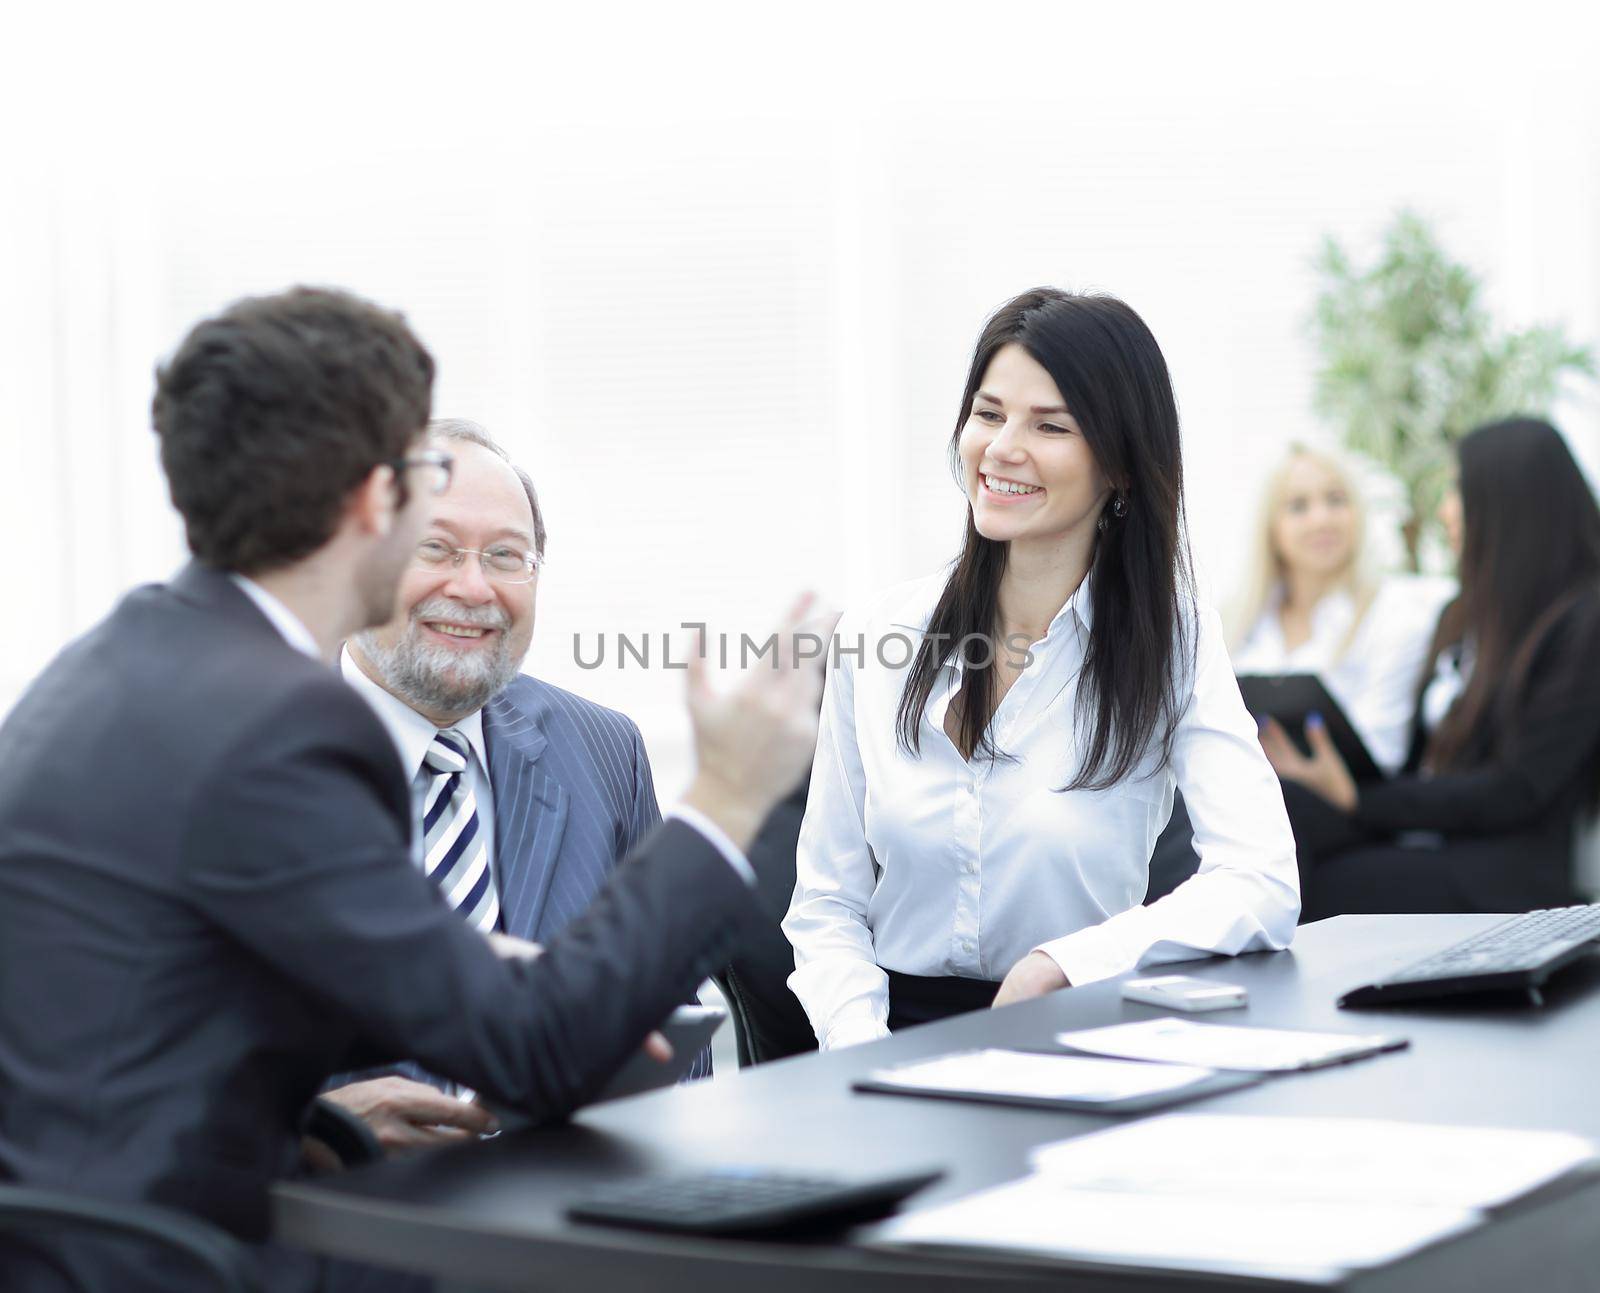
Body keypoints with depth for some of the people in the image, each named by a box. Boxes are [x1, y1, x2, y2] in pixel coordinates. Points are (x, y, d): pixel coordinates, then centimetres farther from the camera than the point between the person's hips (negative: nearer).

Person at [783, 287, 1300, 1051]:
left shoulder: (1174, 645, -2)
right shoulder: (875, 641, 4)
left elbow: (1263, 888, -13)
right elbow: (826, 907, 5)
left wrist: (1055, 967, -22)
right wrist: (863, 1048, -13)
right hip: (898, 1026, 3)